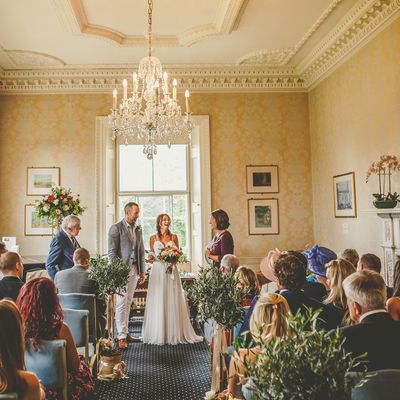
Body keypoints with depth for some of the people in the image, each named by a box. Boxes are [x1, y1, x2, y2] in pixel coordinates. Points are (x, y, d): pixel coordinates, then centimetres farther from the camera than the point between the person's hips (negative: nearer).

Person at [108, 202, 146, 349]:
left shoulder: (138, 229, 13)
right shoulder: (116, 228, -6)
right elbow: (112, 252, -9)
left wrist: (142, 271, 14)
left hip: (134, 269, 6)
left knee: (128, 303, 11)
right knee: (121, 303, -5)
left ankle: (124, 332, 21)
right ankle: (121, 337, -1)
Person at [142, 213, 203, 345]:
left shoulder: (174, 237, 9)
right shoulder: (153, 238, 6)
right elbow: (151, 256, 8)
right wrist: (158, 257, -12)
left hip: (171, 271, 1)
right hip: (158, 271, -1)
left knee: (173, 302, 1)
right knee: (158, 302, 0)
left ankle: (174, 333, 9)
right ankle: (158, 333, 10)